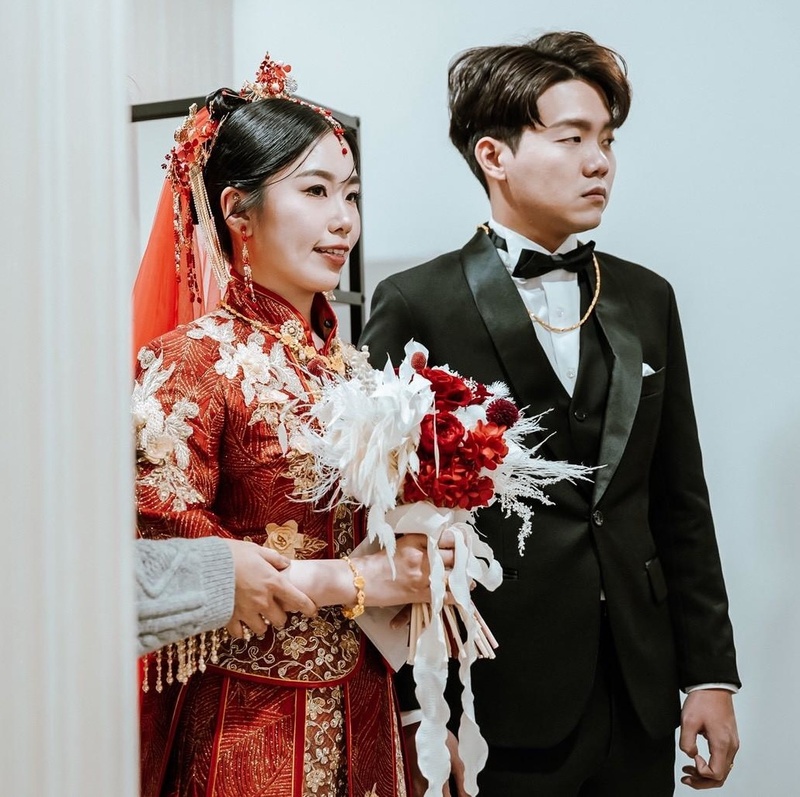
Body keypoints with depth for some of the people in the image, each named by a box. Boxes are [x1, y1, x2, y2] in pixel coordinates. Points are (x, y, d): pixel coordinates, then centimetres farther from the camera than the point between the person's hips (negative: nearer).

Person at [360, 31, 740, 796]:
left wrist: (710, 673, 7)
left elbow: (680, 506, 11)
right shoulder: (414, 305, -7)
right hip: (503, 708, -4)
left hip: (640, 703, 5)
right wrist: (419, 710, -8)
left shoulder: (646, 299, 9)